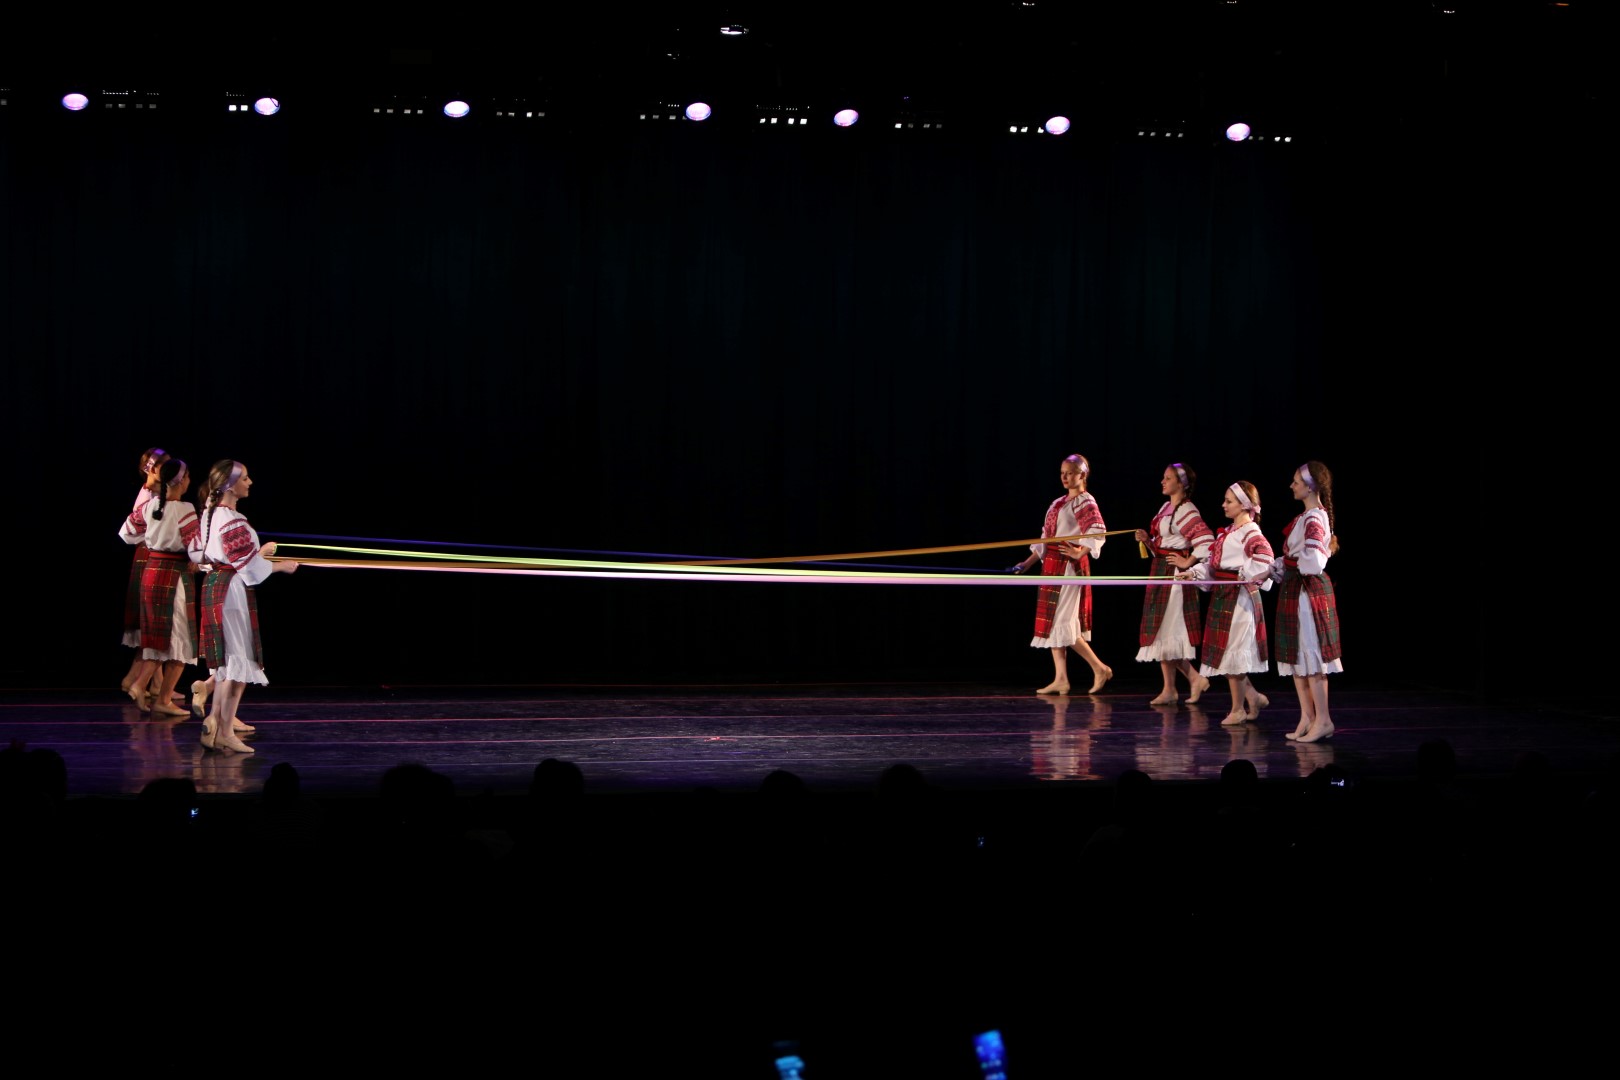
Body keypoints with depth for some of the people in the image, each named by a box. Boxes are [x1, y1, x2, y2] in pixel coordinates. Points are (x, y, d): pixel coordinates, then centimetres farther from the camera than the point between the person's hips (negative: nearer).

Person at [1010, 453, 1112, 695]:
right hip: (1052, 566, 9)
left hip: (1070, 566, -9)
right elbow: (1045, 538, 20)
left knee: (1063, 623, -10)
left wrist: (1080, 552, -30)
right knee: (1052, 623, 6)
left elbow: (1098, 532, -23)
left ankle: (1100, 669, -1)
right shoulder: (1059, 503, 17)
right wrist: (1028, 563, 17)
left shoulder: (1085, 502, -7)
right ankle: (1060, 679, 8)